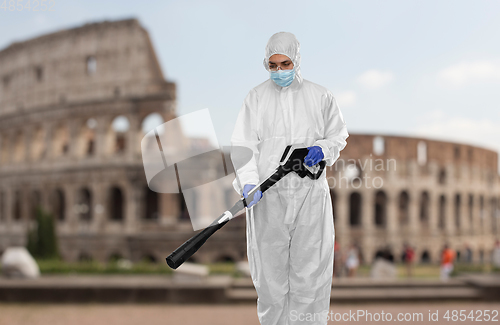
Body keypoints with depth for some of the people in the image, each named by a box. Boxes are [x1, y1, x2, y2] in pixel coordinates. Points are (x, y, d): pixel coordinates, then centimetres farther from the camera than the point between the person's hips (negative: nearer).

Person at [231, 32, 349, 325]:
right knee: (270, 268, 3)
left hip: (310, 193, 0)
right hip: (269, 195, 0)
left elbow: (338, 136, 17)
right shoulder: (256, 98, 7)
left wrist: (322, 149, -7)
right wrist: (249, 183, -16)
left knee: (309, 269, -2)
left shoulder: (320, 96, 9)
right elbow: (244, 144, 0)